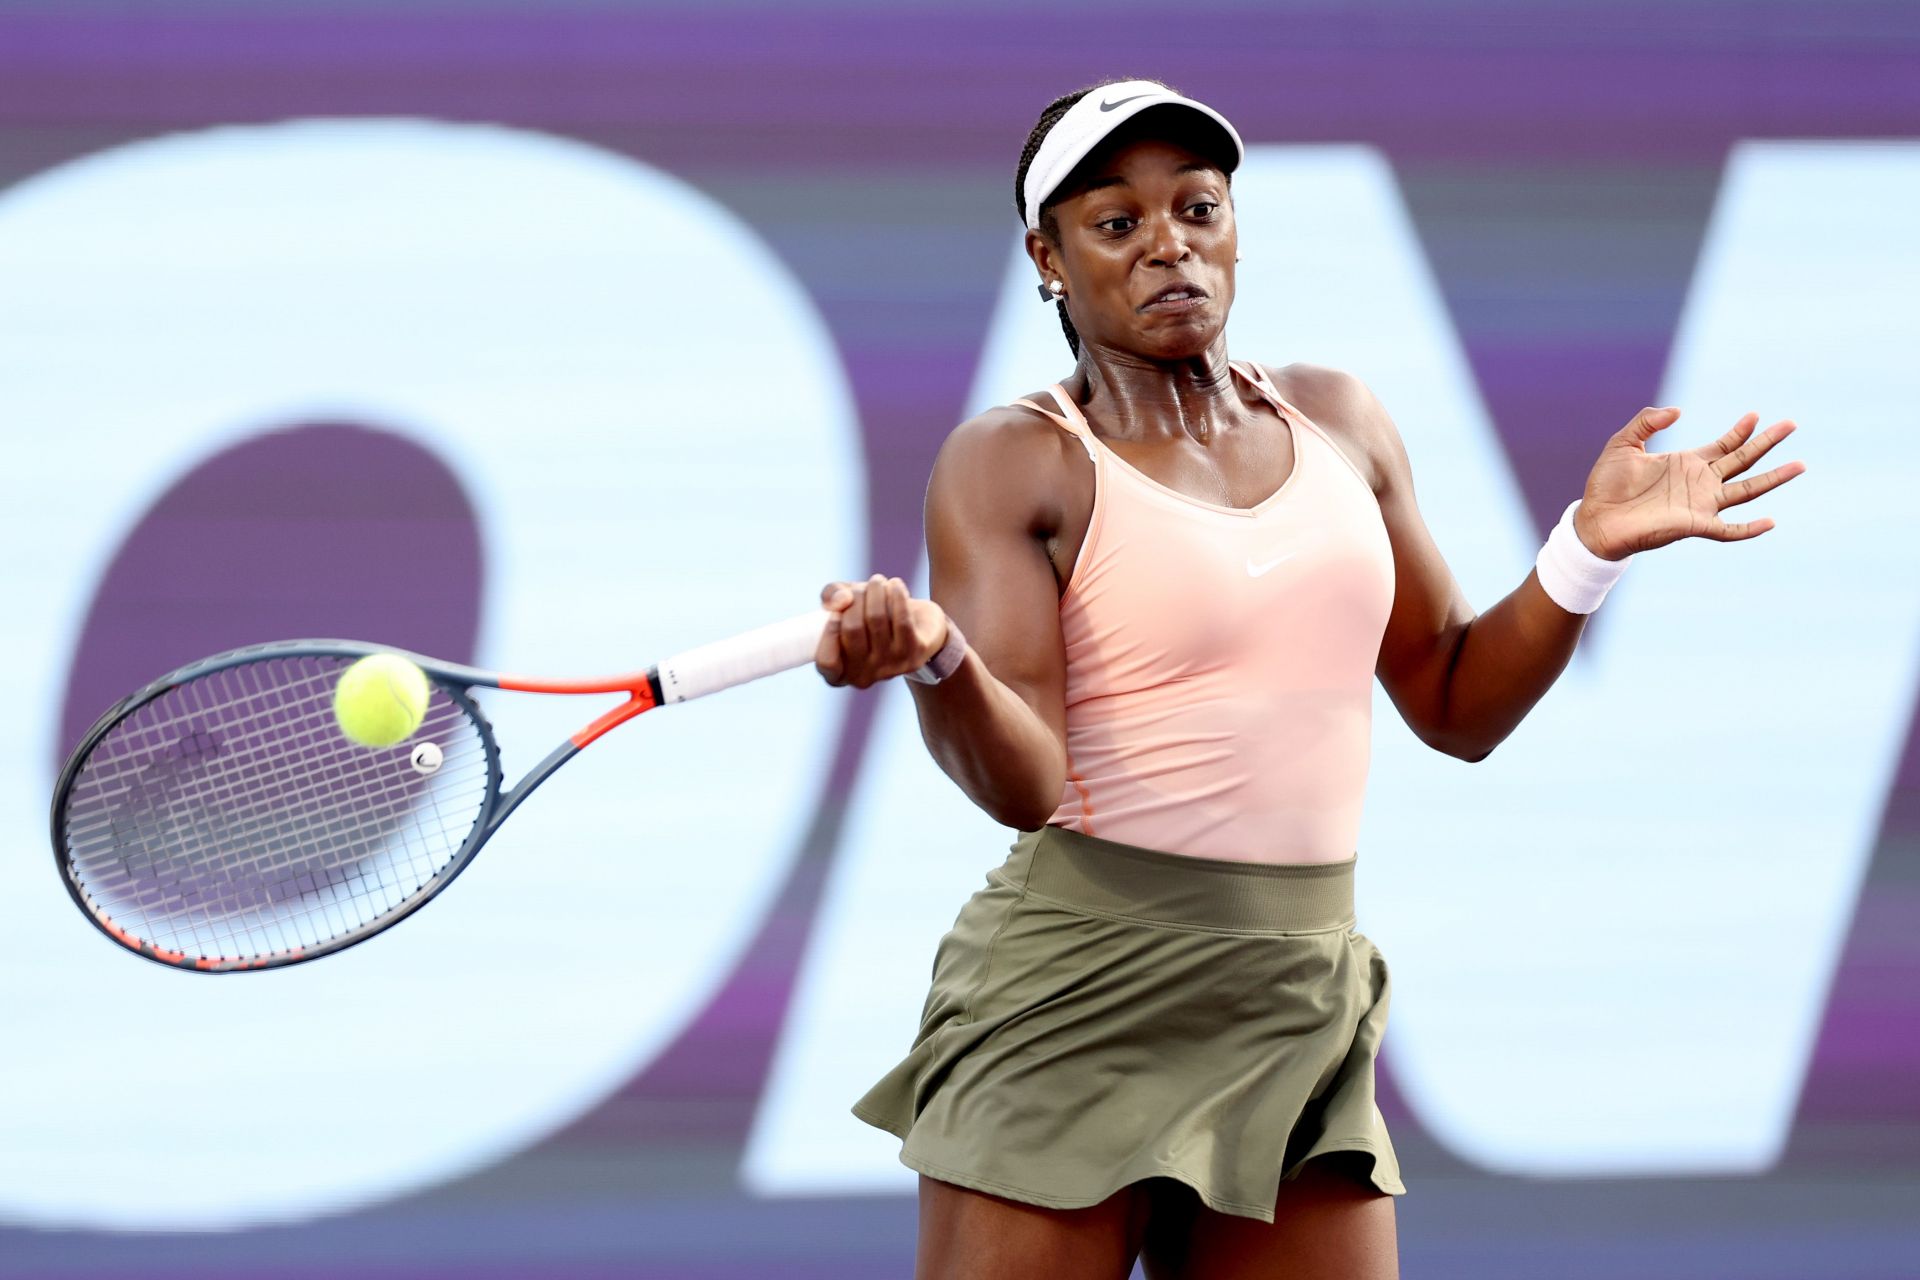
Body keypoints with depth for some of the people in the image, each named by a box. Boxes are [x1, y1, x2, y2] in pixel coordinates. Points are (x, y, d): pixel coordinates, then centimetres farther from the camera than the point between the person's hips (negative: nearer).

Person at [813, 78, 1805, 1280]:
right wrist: (933, 655, -36)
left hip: (1305, 1011, 5)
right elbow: (1025, 783, -16)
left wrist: (1592, 547, 4)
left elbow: (1457, 706, 17)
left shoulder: (1337, 421, 12)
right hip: (1077, 1000, -5)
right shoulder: (1012, 463, -5)